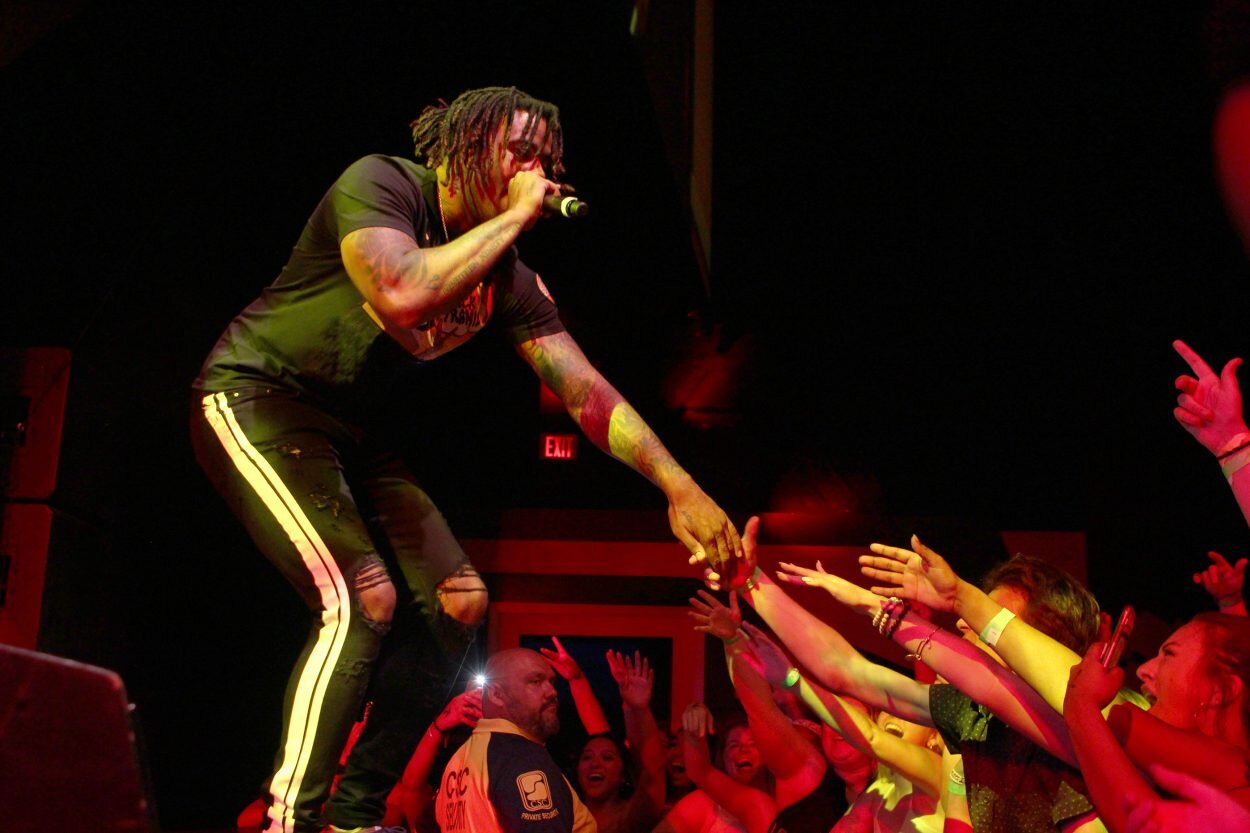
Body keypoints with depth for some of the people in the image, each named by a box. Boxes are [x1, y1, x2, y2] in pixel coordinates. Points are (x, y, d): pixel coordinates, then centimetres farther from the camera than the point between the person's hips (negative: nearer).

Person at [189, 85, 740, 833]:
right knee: (363, 601, -24)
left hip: (354, 429, 8)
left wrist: (680, 487, -14)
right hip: (257, 398, -8)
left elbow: (585, 388, -4)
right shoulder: (380, 185, -18)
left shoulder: (509, 278, 0)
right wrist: (512, 217, -27)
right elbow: (402, 294, -38)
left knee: (459, 602, 0)